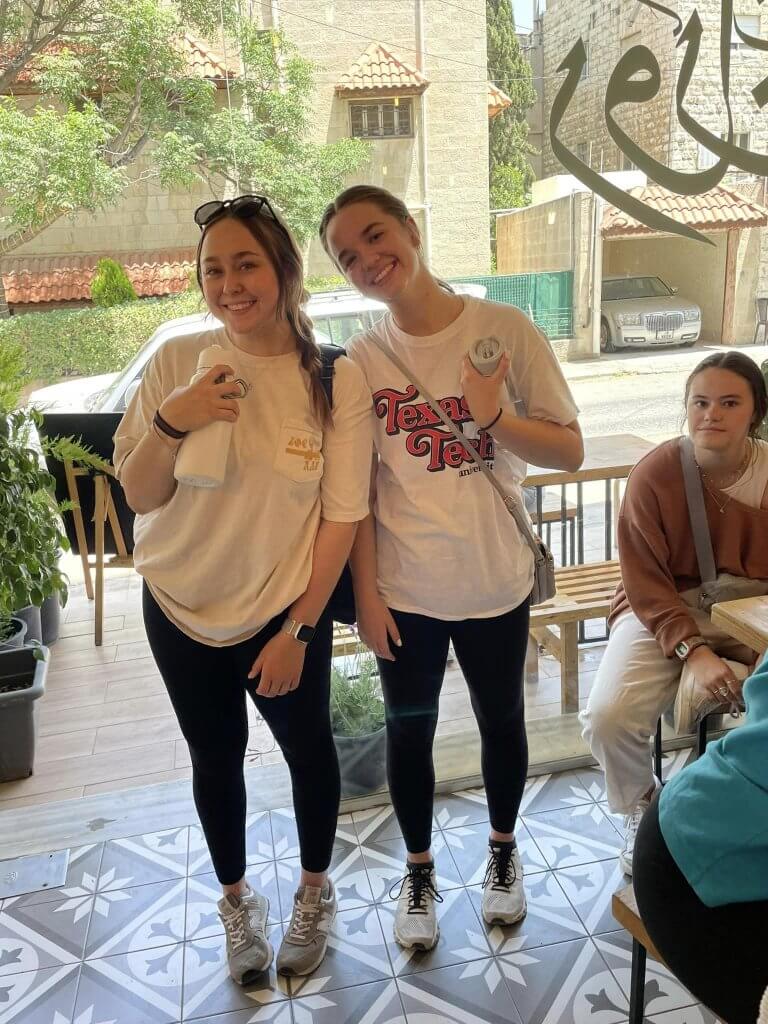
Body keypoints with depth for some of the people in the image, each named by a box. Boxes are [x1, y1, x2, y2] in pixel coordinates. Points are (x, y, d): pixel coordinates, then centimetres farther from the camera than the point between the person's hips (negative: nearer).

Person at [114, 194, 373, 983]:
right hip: (180, 606, 2)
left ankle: (314, 891, 44)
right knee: (215, 757, 17)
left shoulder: (337, 379, -14)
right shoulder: (176, 361, -10)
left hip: (286, 607, -1)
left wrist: (297, 630, -11)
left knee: (306, 746, 16)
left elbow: (341, 517, -11)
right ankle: (236, 900, 44)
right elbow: (137, 497, -7)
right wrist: (170, 422, -25)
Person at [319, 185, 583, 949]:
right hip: (403, 588, 1)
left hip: (495, 581, 0)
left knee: (501, 721, 18)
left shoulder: (504, 329, -9)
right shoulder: (360, 359, -5)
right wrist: (366, 592, -4)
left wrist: (495, 418, -24)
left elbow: (570, 450, -7)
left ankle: (503, 849, 46)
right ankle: (419, 870, 41)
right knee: (410, 730, 16)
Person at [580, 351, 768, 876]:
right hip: (664, 613, -1)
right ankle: (643, 806, 13)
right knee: (608, 718, -23)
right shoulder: (655, 474, -12)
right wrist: (693, 651, -22)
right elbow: (647, 585, -9)